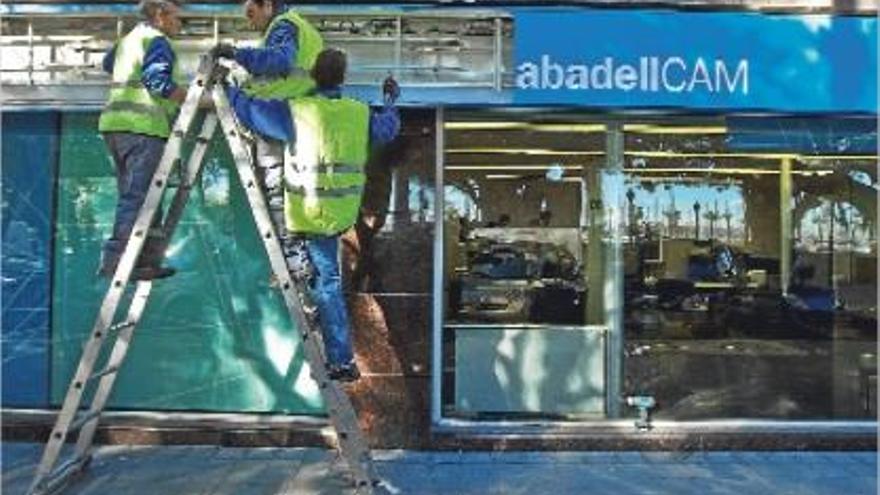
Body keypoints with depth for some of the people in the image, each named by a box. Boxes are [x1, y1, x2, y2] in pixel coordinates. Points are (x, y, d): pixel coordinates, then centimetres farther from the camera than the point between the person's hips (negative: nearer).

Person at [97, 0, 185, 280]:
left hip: (114, 124, 10)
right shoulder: (157, 40, -2)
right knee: (138, 197, -12)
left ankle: (147, 261, 11)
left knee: (134, 195, 9)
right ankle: (116, 260, -16)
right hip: (143, 127, -9)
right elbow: (158, 81, -17)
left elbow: (108, 63, 44)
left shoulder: (127, 40, 25)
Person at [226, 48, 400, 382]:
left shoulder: (296, 111, -8)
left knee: (327, 282, 3)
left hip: (309, 213, -4)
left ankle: (342, 361, 10)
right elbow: (388, 129, 22)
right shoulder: (360, 114, 3)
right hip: (343, 214, 4)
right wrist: (390, 101, 41)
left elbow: (249, 111, 1)